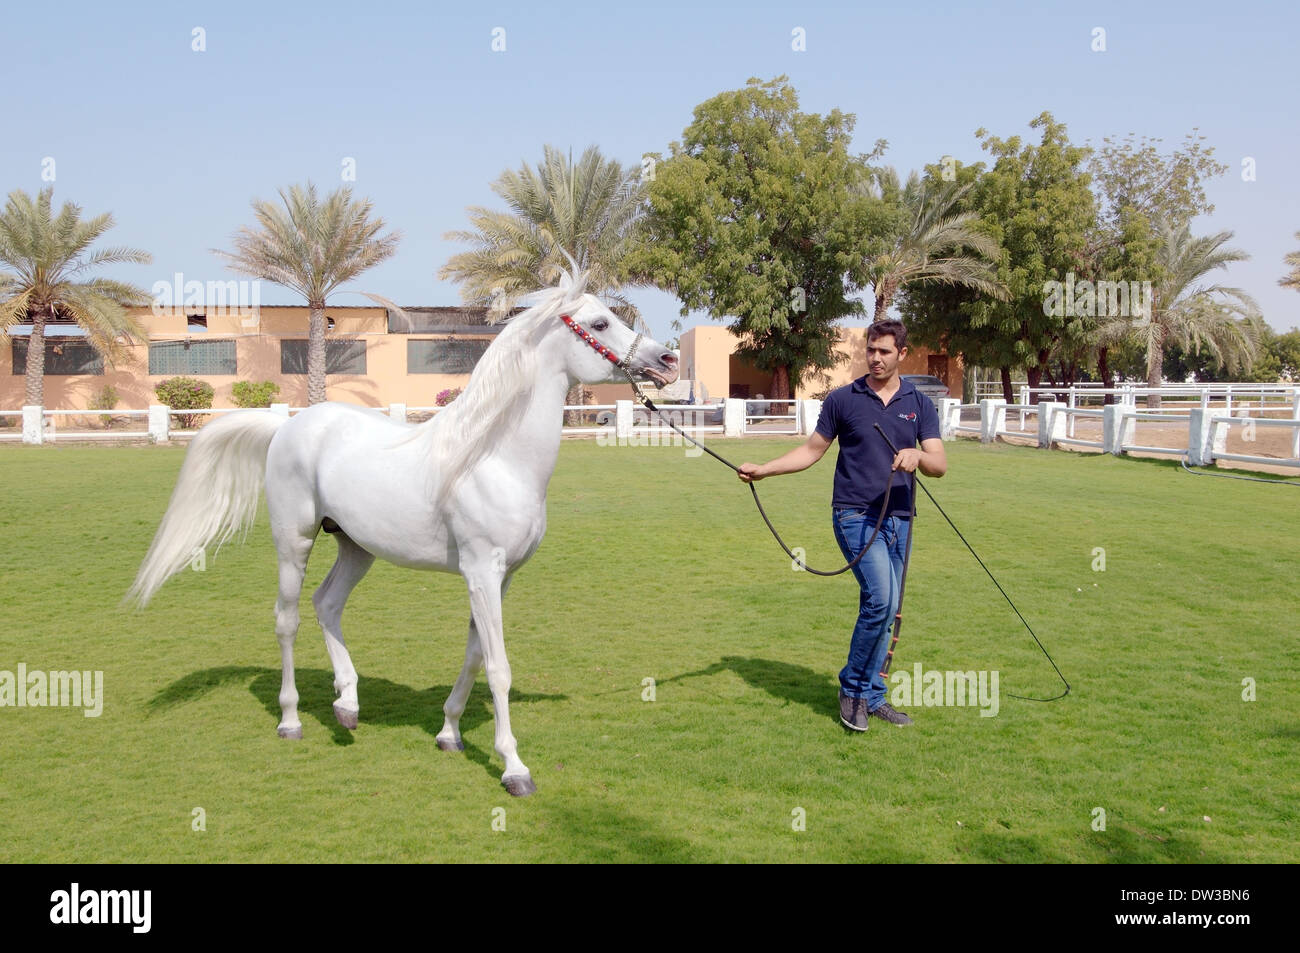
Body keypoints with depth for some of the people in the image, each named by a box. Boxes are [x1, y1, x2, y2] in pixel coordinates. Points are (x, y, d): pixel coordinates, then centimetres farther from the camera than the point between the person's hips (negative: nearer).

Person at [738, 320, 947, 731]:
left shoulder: (919, 404, 7)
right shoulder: (842, 399, 2)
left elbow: (940, 465, -1)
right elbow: (812, 450, 10)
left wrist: (918, 456, -23)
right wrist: (764, 469, -1)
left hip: (899, 519, 4)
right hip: (856, 514, -3)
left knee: (881, 608, 8)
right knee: (882, 598, -19)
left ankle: (870, 695, 21)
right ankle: (852, 687, -2)